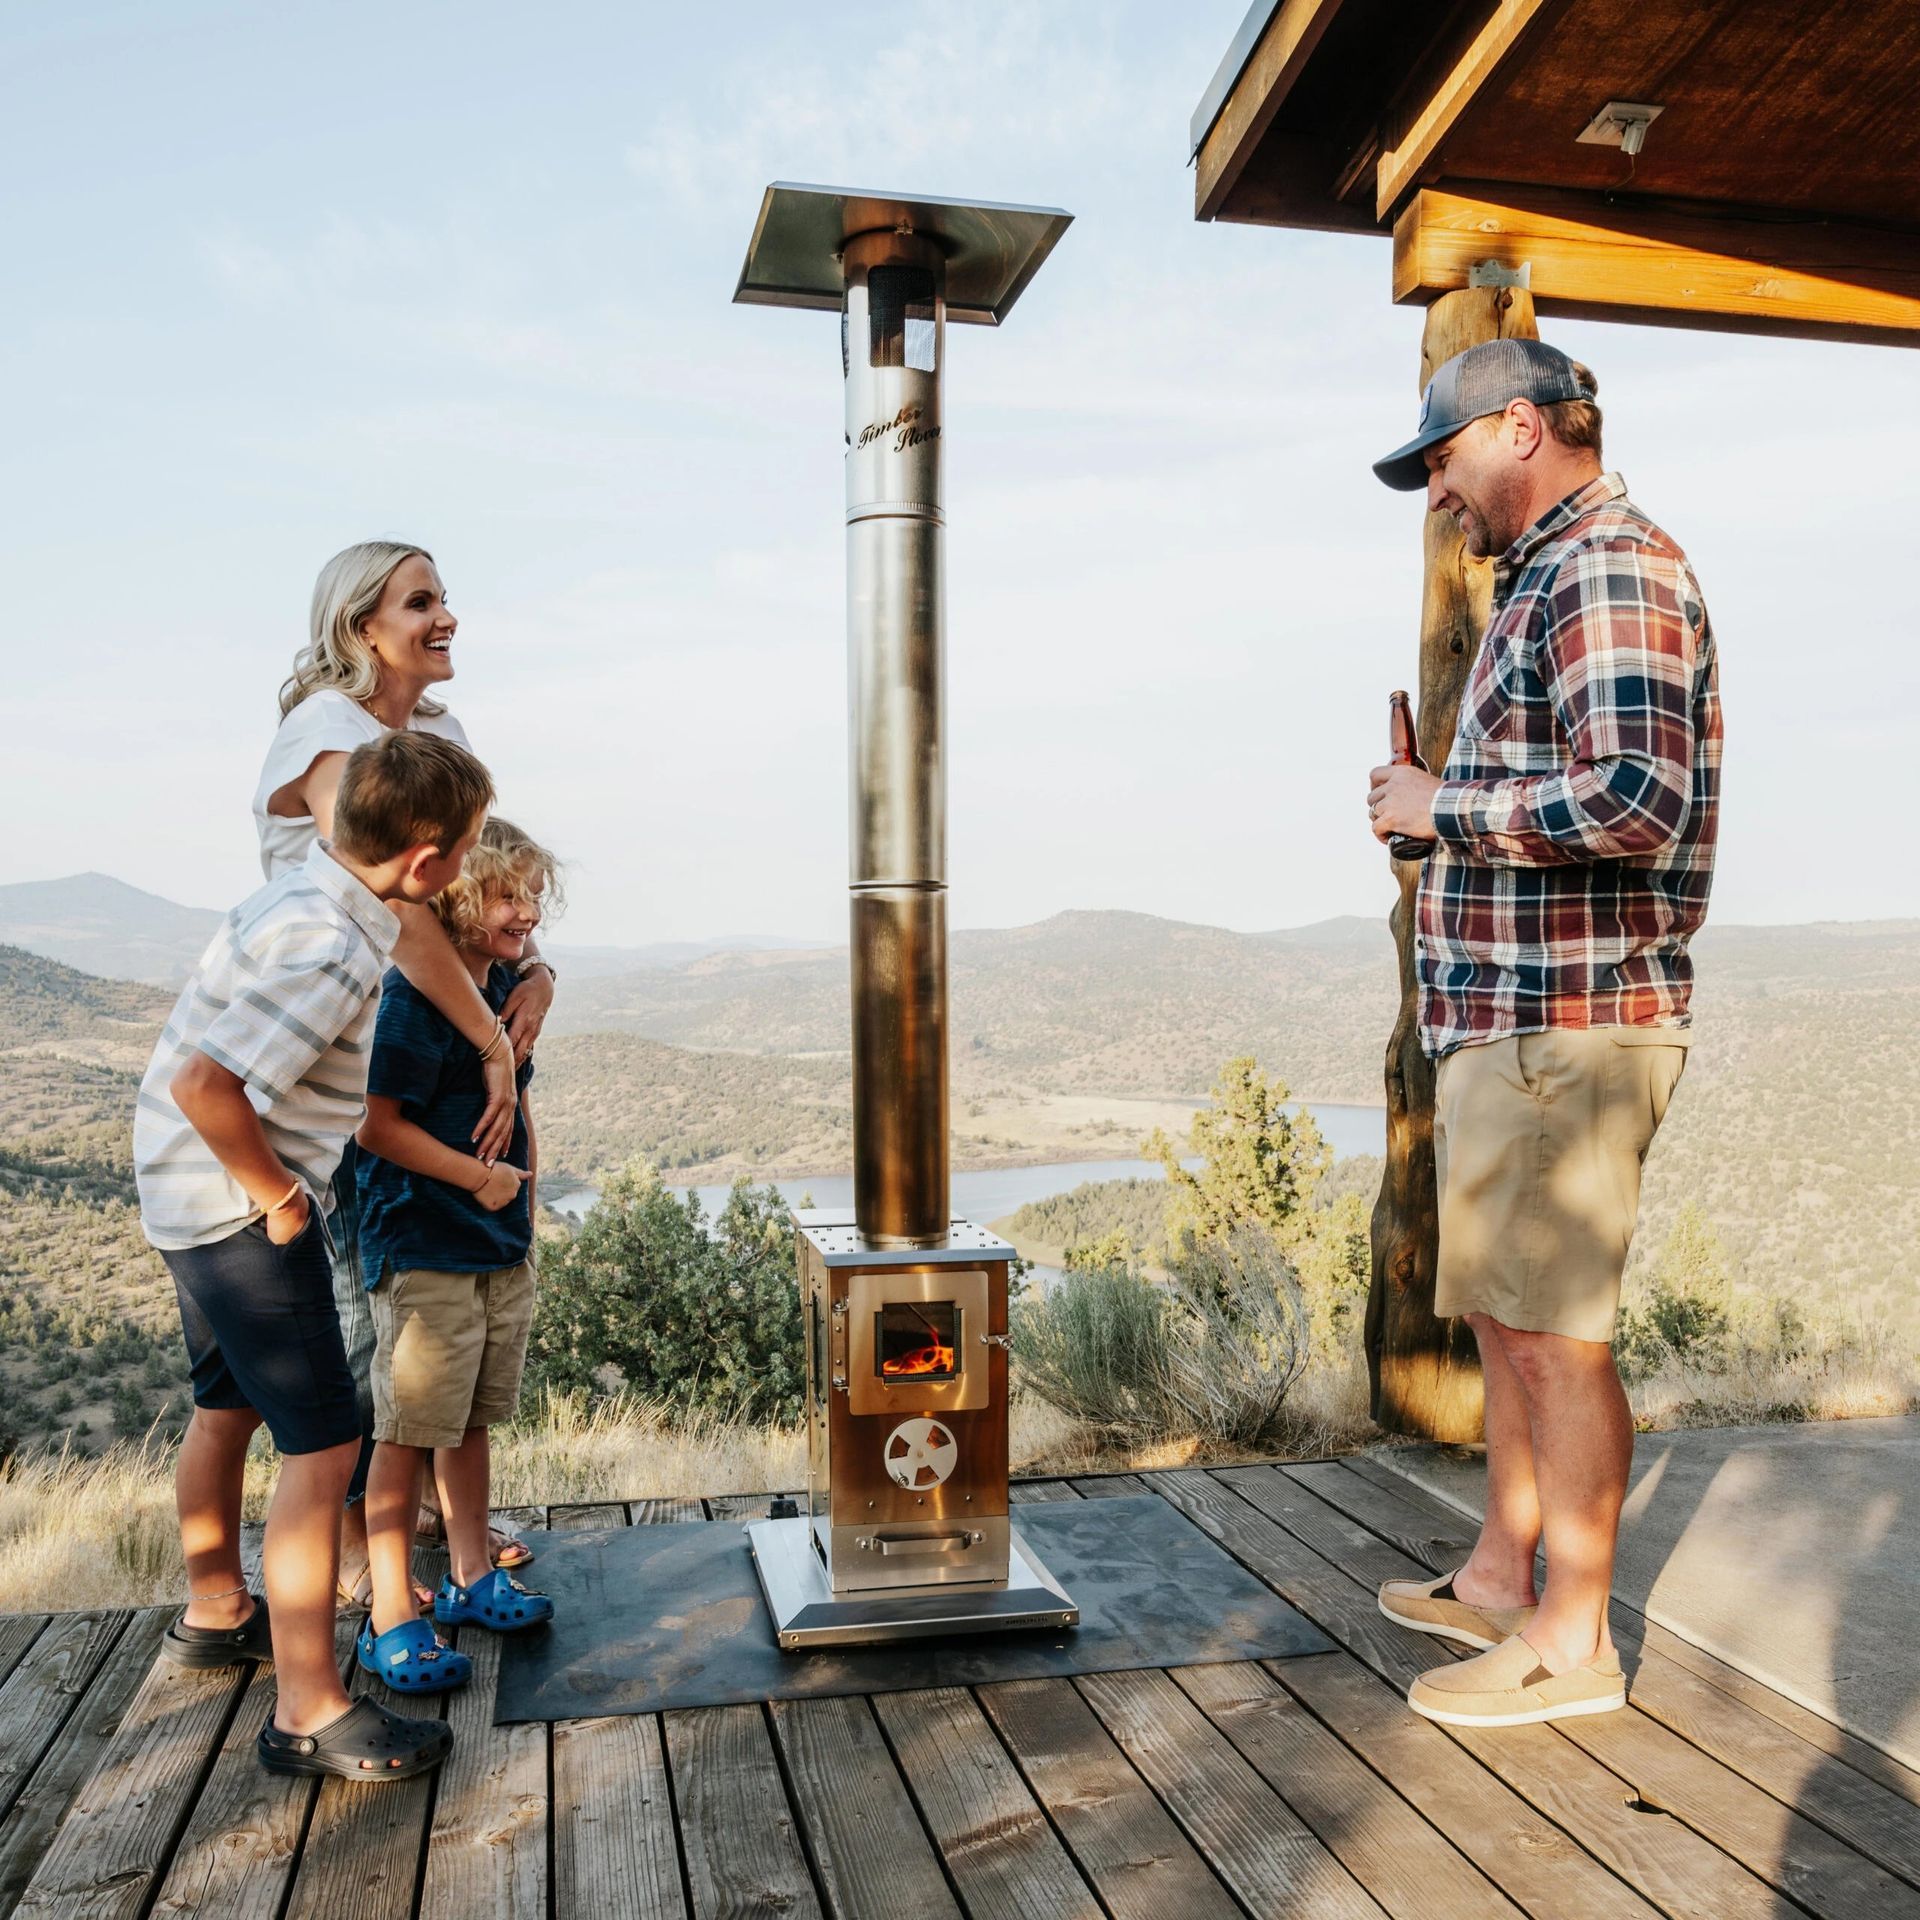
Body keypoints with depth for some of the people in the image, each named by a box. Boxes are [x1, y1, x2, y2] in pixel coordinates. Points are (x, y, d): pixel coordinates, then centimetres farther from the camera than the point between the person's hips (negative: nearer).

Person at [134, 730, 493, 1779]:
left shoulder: (310, 891, 2)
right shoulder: (329, 954, -29)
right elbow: (204, 1084, -34)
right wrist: (280, 1198, -21)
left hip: (206, 1204, 10)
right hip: (240, 1209, -10)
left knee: (226, 1409, 25)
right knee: (322, 1447, -5)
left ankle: (215, 1613, 45)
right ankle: (309, 1712, 3)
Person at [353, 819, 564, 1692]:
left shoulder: (506, 984, 8)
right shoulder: (415, 992, -18)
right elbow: (374, 1126, -22)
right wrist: (481, 1178, -15)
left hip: (501, 1243, 8)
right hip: (424, 1250, -8)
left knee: (472, 1421, 19)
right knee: (408, 1432, 0)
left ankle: (472, 1576, 32)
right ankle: (390, 1620, 11)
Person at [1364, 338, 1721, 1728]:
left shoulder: (1609, 570, -13)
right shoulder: (1548, 582, 20)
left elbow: (1634, 801, -27)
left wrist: (1446, 807, -15)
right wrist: (1442, 818, 11)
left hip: (1565, 1028, -11)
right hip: (1511, 1023, 11)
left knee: (1554, 1332, -2)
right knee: (1504, 1313, 17)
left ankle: (1574, 1642, 12)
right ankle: (1500, 1581, 31)